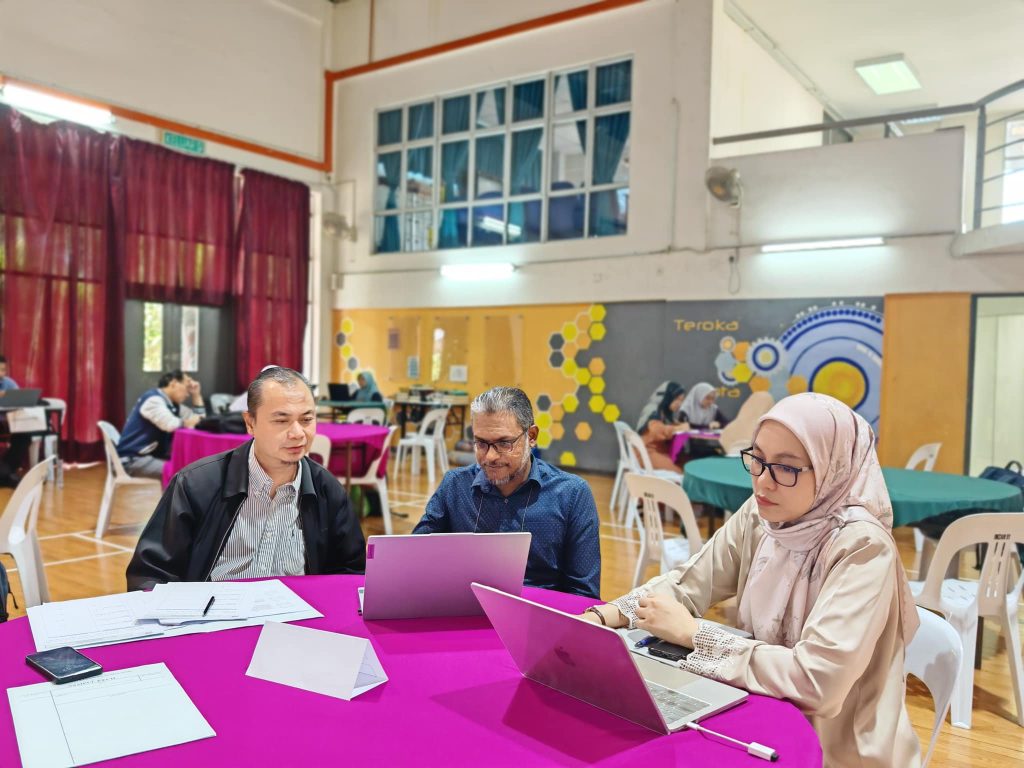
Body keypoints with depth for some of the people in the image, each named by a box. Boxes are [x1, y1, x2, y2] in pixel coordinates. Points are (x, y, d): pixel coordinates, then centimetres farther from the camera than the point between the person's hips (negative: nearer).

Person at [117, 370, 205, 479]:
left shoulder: (173, 405, 14)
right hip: (133, 459, -10)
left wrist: (196, 395, 10)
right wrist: (186, 423, -10)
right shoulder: (153, 399, -14)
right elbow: (170, 424, -30)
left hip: (154, 456, 10)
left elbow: (198, 419, 18)